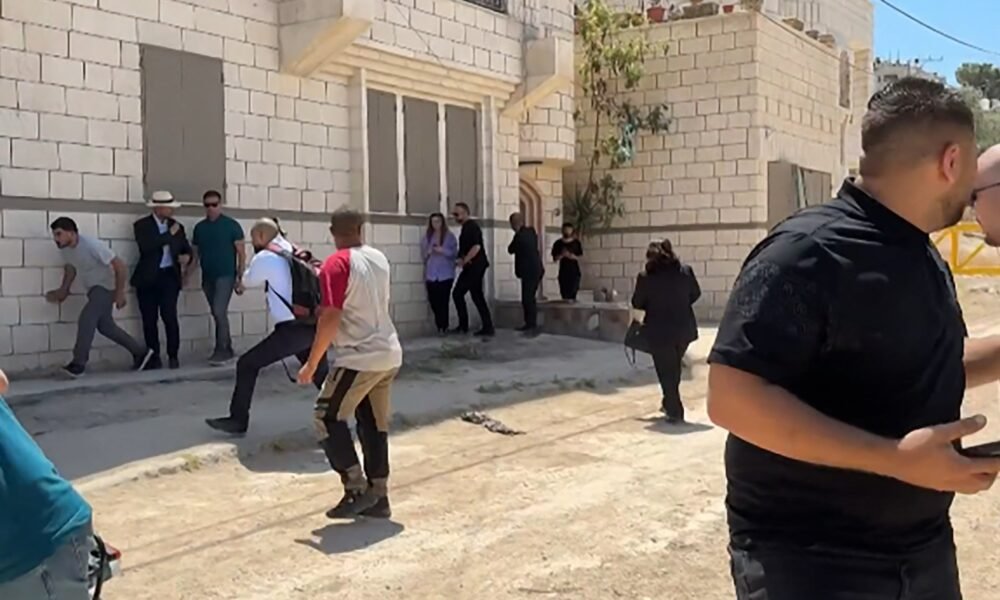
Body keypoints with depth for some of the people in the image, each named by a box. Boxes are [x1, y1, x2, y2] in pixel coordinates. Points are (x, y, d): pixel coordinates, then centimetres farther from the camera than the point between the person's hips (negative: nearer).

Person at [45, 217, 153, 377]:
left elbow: (119, 265, -25)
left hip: (106, 287, -9)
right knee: (105, 326, 13)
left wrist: (120, 293, -22)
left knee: (85, 320, -21)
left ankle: (78, 364, -15)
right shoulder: (64, 249, -7)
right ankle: (140, 352, 26)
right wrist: (64, 290, 6)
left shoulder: (91, 245, -29)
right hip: (93, 289, 9)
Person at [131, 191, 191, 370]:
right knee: (149, 320, 2)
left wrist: (186, 257, -7)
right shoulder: (142, 225, -1)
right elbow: (146, 246, -18)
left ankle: (173, 356, 0)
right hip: (148, 278, -1)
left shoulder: (177, 226, 11)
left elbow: (186, 248, 16)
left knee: (170, 316, -11)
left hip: (169, 276, 1)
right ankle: (154, 357, 11)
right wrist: (169, 235, -15)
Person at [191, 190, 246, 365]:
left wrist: (240, 278, -11)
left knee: (219, 311, -15)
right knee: (217, 314, 10)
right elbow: (195, 254, 13)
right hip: (207, 277, 5)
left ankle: (221, 350, -8)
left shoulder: (231, 225, -5)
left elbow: (241, 253, -5)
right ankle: (228, 349, 20)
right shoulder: (199, 227, 8)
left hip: (226, 275, -5)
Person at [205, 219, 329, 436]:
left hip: (292, 329, -7)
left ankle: (238, 421, 3)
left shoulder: (265, 257, -3)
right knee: (320, 373, 23)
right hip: (312, 326, 7)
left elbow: (248, 281, 14)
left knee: (247, 364, 2)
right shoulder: (293, 254, 15)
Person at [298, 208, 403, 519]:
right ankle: (378, 496, 15)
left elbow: (331, 319, -19)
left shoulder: (337, 263, -13)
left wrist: (311, 364, -12)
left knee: (328, 418, 3)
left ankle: (357, 489, 0)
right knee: (375, 424, 12)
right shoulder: (379, 258, 9)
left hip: (359, 358, -8)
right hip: (389, 355, 8)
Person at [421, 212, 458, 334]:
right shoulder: (427, 236, 11)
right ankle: (439, 324, 16)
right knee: (433, 300, 0)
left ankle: (443, 326, 1)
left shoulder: (449, 236, 2)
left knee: (443, 300, -8)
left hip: (445, 273, -3)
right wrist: (427, 252, -8)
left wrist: (443, 250, -17)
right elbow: (422, 252, 13)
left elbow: (454, 253, -2)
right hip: (431, 274, 3)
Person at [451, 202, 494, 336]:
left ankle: (488, 328, 1)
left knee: (477, 296, -6)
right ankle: (463, 325, 14)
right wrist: (461, 259, 0)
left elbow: (476, 246, -25)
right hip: (470, 267, 10)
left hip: (475, 266, -10)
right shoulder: (466, 227, 16)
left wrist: (464, 261, -19)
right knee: (457, 293, 11)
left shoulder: (472, 226, -14)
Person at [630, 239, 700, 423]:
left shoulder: (645, 277, -12)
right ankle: (670, 404, 33)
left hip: (659, 331, -4)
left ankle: (675, 411, 5)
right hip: (684, 328, 4)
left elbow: (637, 303, -3)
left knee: (665, 371, 6)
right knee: (674, 368, 22)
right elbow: (695, 294, 11)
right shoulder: (686, 271, -2)